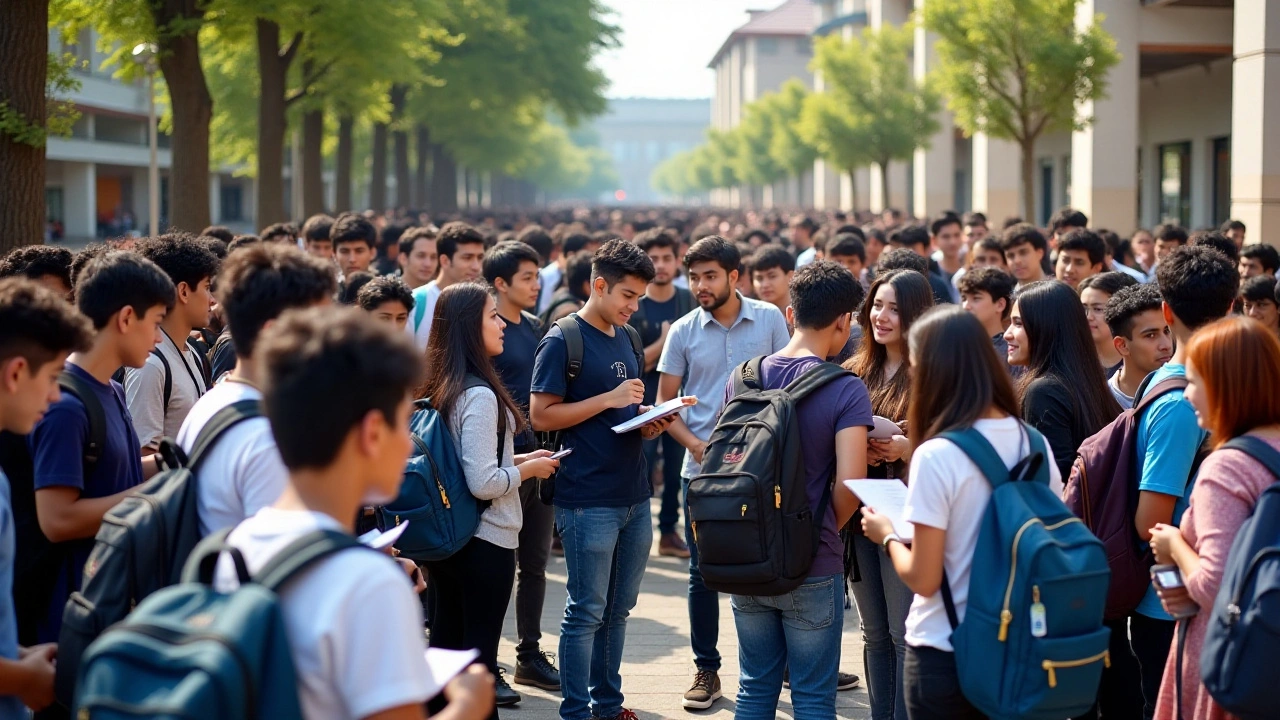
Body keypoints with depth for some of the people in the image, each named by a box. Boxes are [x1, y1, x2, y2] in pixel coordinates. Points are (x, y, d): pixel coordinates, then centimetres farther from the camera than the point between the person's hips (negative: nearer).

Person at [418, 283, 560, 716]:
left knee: (445, 642, 16)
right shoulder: (479, 395, -21)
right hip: (485, 540, -8)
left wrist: (516, 459, 13)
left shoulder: (438, 389, 5)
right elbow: (483, 484, -25)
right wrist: (528, 468, -8)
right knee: (479, 649, 3)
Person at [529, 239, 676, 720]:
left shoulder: (626, 338, 14)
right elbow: (540, 415, -13)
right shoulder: (563, 341, -9)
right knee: (587, 612, -1)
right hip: (589, 499, -7)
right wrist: (608, 400, -19)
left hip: (635, 496, 7)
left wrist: (649, 423, 3)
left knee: (619, 609, 13)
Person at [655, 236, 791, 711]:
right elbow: (665, 403, 4)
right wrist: (696, 445, -12)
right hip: (702, 470, 1)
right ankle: (706, 671, 17)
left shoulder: (769, 319, -1)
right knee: (703, 573, 6)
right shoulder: (683, 332, 1)